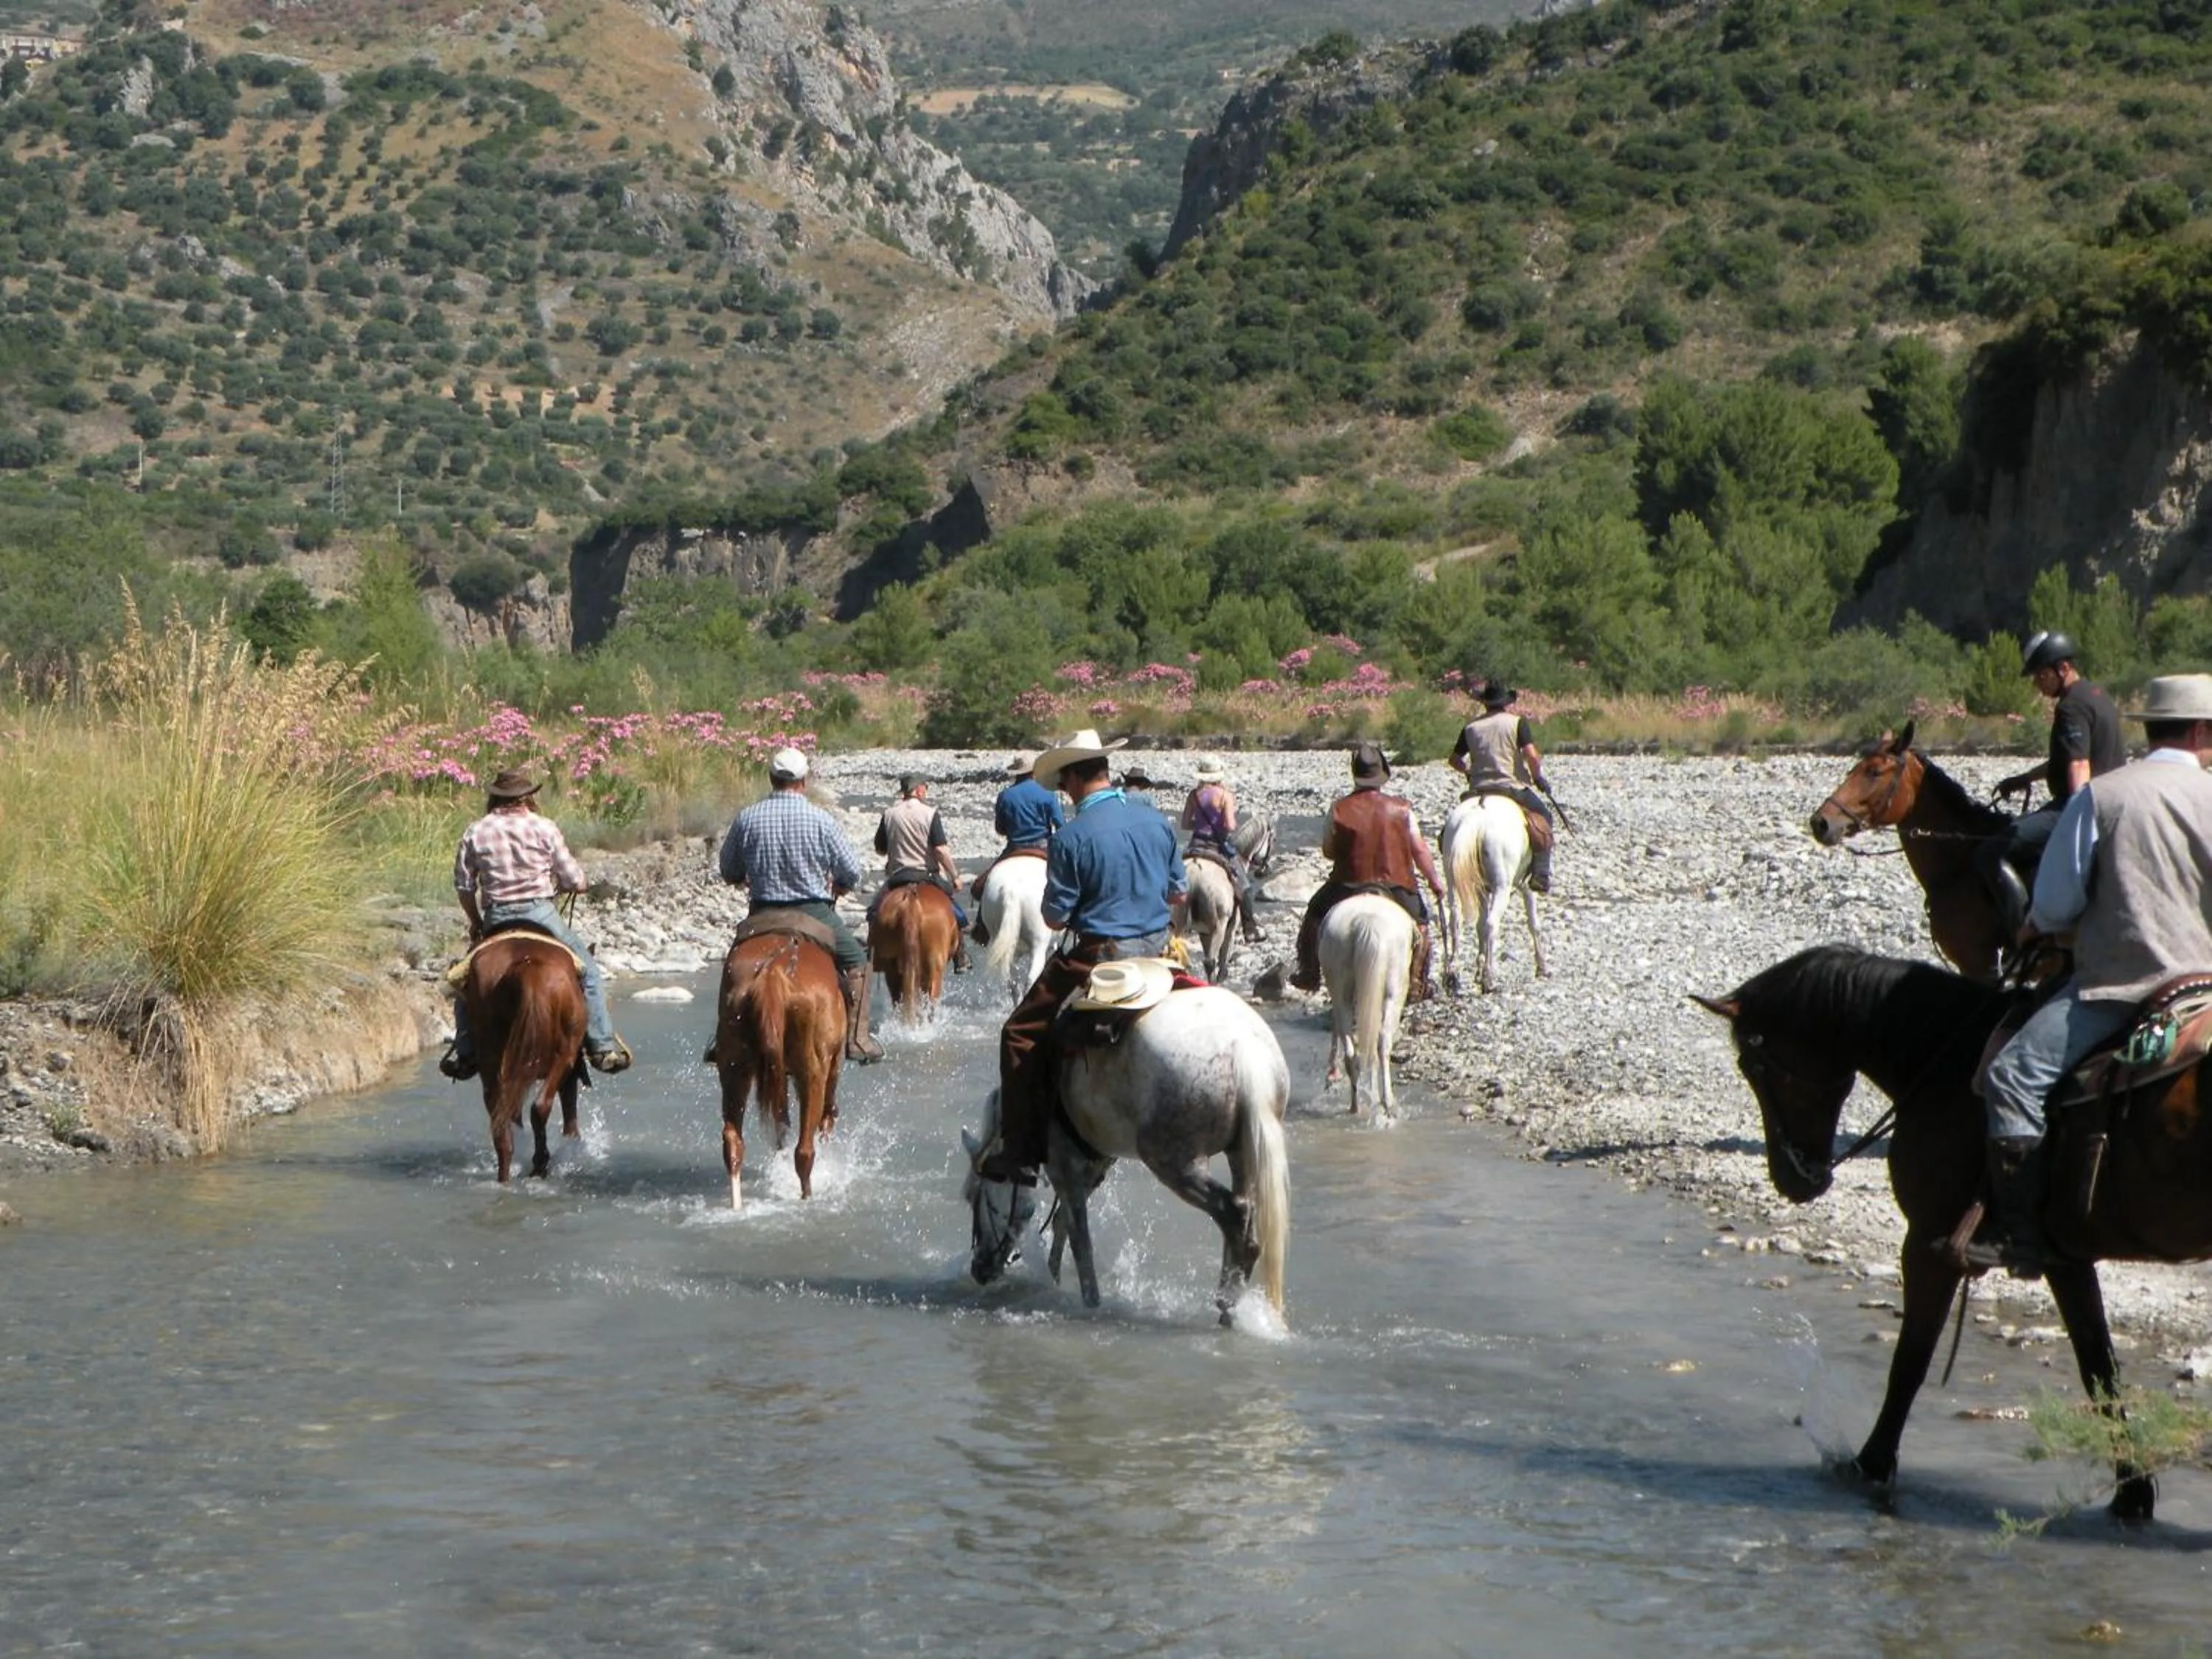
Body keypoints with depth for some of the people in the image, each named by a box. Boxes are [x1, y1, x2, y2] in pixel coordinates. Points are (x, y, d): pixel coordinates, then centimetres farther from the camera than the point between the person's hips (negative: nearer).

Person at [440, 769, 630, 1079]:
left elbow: (463, 887, 6)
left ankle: (464, 1054, 15)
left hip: (495, 919, 2)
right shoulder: (544, 828, -1)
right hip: (541, 914, -2)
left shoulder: (475, 832, 4)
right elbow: (575, 882, 0)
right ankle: (602, 1046, 2)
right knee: (588, 970, 11)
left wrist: (475, 923, 20)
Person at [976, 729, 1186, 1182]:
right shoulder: (1155, 819, 2)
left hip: (1098, 955, -6)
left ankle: (1021, 1152, 0)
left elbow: (1055, 917, -11)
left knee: (1023, 1035, 4)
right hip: (1156, 949, 6)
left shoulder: (1072, 837, -16)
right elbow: (1179, 892, 11)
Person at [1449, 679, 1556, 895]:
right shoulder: (1517, 722, -3)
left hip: (1479, 788, 3)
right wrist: (1538, 777, 3)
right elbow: (1531, 755, -13)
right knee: (1544, 817, 12)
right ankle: (1540, 874, 1)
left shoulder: (1471, 727, 8)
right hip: (1513, 786, -3)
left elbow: (1455, 760, 12)